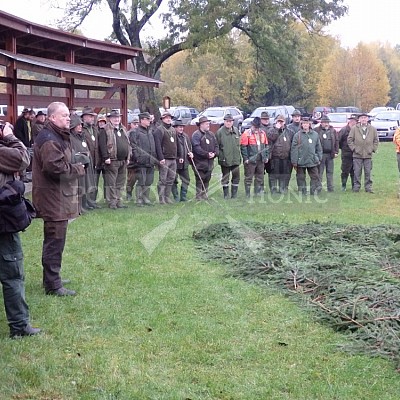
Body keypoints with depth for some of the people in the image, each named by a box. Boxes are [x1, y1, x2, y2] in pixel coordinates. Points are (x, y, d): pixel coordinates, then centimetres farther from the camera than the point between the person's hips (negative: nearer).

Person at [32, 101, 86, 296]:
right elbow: (55, 167, -28)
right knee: (55, 241, -4)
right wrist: (77, 169, -14)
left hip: (57, 198, 11)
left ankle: (51, 278, 31)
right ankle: (53, 285, 3)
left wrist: (74, 167, 2)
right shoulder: (49, 140, -19)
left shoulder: (58, 136, 16)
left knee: (54, 241, 19)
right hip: (54, 199, -11)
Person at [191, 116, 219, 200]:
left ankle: (205, 195, 20)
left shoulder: (211, 134, 14)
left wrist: (214, 153, -6)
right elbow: (196, 148, -19)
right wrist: (207, 154, -20)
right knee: (200, 180, -4)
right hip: (200, 162, -7)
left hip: (210, 162, 7)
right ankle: (199, 196, 1)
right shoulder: (196, 134, -9)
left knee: (207, 179, 11)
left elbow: (216, 145, 14)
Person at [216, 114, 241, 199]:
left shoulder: (236, 130, 9)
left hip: (235, 159, 5)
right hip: (225, 159, -4)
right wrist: (220, 155, -8)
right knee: (225, 177, 5)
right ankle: (226, 195, 14)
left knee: (236, 176, 6)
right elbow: (216, 146, -6)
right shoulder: (220, 132, -8)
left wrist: (239, 155, 16)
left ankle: (234, 194, 17)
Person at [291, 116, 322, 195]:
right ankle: (302, 193, 14)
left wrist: (319, 158, 11)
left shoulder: (315, 134, 7)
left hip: (313, 161, 2)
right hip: (301, 161, -2)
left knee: (315, 177, 1)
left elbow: (319, 147, 15)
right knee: (301, 178, 5)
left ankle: (314, 192, 9)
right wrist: (294, 162, -6)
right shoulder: (297, 135, -1)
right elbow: (294, 149, -2)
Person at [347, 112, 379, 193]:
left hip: (368, 155, 1)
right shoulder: (354, 129, 2)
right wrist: (354, 148, -3)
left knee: (368, 172, 3)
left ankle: (368, 187, 10)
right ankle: (356, 187, 8)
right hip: (357, 154, -1)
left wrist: (373, 149, 4)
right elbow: (349, 140, 3)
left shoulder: (373, 129, 8)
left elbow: (376, 140, 13)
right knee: (357, 172, 0)